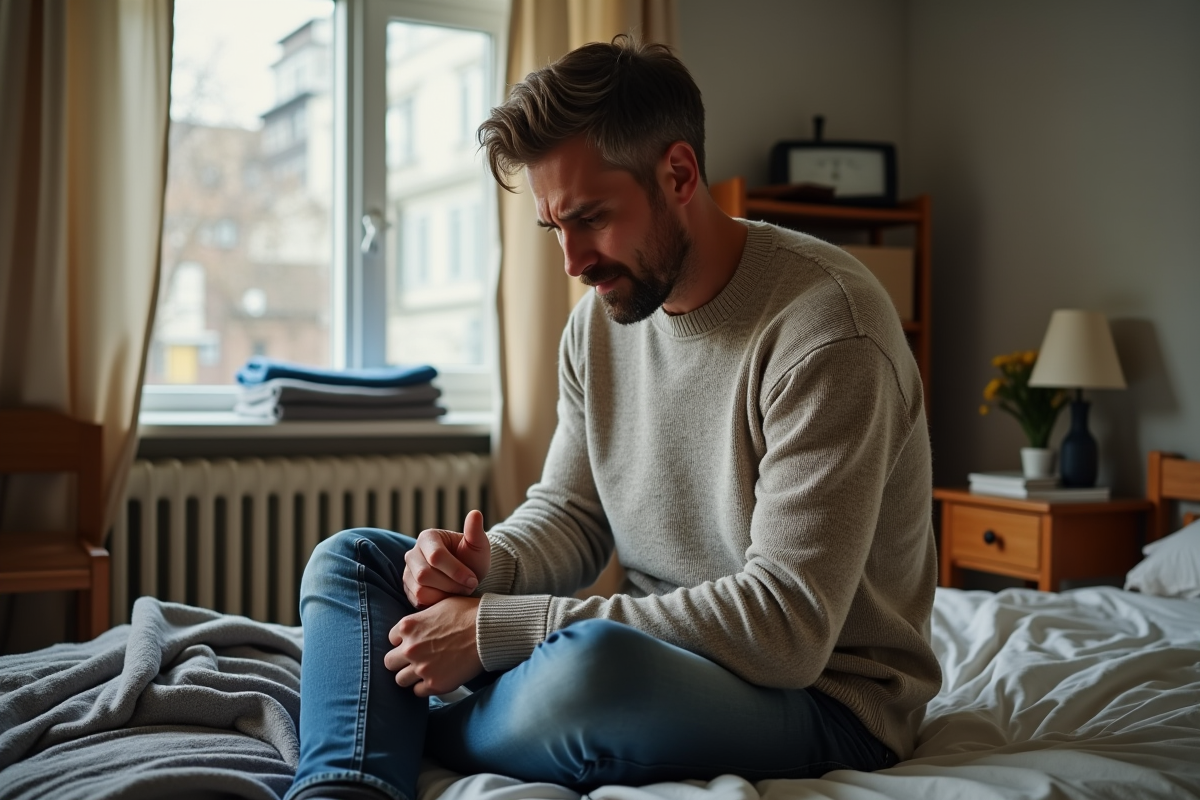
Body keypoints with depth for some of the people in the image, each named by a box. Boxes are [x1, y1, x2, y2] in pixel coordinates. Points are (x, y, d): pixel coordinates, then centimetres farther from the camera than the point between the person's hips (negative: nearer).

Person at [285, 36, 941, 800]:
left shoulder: (824, 322, -22)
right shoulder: (603, 314, 3)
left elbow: (787, 628, -27)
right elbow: (570, 513, 11)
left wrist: (497, 626, -26)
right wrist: (486, 565, -15)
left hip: (826, 692, -7)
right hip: (656, 645, 7)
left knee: (591, 663, -40)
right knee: (353, 559, 2)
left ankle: (398, 736, -7)